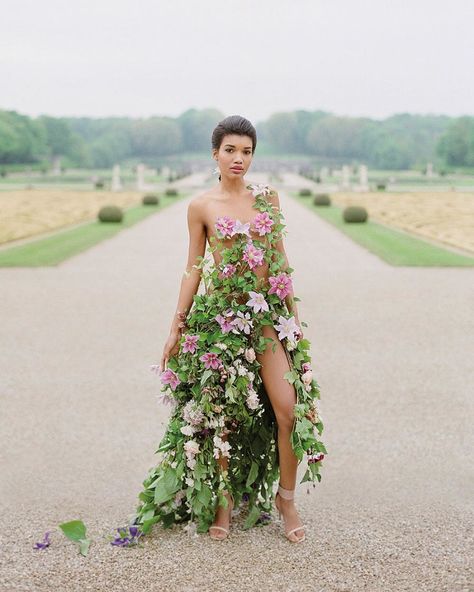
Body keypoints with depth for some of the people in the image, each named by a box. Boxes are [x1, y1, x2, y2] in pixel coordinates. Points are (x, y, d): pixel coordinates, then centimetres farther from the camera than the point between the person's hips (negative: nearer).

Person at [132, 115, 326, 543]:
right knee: (222, 411, 4)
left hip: (267, 311, 2)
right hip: (219, 313, -2)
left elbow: (281, 259, 11)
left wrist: (293, 311, 9)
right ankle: (223, 501, 21)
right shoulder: (201, 206, 0)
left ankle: (286, 497, 12)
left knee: (290, 407, -7)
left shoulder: (268, 197, 6)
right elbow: (194, 268, 4)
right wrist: (177, 327, 3)